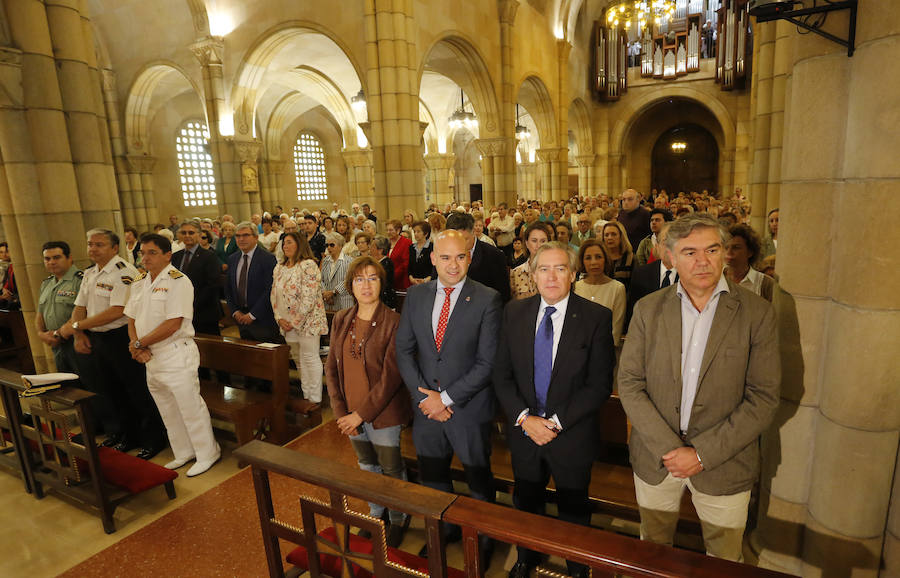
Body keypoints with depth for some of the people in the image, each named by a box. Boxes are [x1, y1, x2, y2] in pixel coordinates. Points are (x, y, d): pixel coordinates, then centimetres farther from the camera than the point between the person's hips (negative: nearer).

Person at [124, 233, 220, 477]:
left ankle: (207, 454, 16)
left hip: (177, 354, -8)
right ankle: (184, 454, 34)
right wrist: (137, 347, -6)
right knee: (168, 411, 18)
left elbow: (173, 324, -20)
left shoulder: (178, 281, -14)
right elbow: (132, 320, 11)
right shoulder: (139, 283, 11)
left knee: (191, 408, 0)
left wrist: (139, 343, -12)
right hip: (150, 357, 8)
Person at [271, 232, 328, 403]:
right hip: (286, 323, 8)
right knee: (298, 359, 14)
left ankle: (314, 399, 8)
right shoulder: (279, 268, 12)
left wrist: (295, 322, -17)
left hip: (306, 321, -7)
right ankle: (306, 395, 26)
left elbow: (309, 298, -19)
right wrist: (280, 318, -1)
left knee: (310, 358, -2)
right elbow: (274, 294, 13)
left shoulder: (308, 265, -13)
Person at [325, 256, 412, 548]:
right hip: (351, 414, 5)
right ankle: (376, 511, 49)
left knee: (391, 469, 13)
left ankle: (398, 519, 40)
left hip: (382, 413, -5)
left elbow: (391, 376, -19)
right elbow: (331, 367, 2)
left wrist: (362, 413, -17)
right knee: (367, 466, 24)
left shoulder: (394, 322, -18)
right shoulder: (341, 321, 0)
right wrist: (340, 411, -5)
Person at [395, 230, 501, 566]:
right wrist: (423, 395, -9)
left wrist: (447, 398, -16)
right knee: (431, 476, 23)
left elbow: (487, 362, -16)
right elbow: (404, 349, 1)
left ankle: (484, 538, 44)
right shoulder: (416, 295, -1)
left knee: (478, 479, 18)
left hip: (469, 409, -4)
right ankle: (445, 528, 50)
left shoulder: (487, 299, -14)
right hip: (426, 406, 4)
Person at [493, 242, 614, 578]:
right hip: (523, 432, 3)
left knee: (574, 512, 21)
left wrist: (556, 422, -18)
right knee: (526, 505, 24)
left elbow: (600, 385, -14)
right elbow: (502, 375, -2)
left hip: (572, 436, -2)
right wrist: (524, 417, -14)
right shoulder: (514, 312, -4)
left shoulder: (596, 318, -13)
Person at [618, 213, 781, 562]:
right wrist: (669, 448, -14)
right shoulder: (648, 309, -4)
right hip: (655, 459, 1)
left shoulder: (757, 313, -7)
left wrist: (703, 454, -15)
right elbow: (629, 385, -5)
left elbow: (763, 398, -9)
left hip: (723, 464, -1)